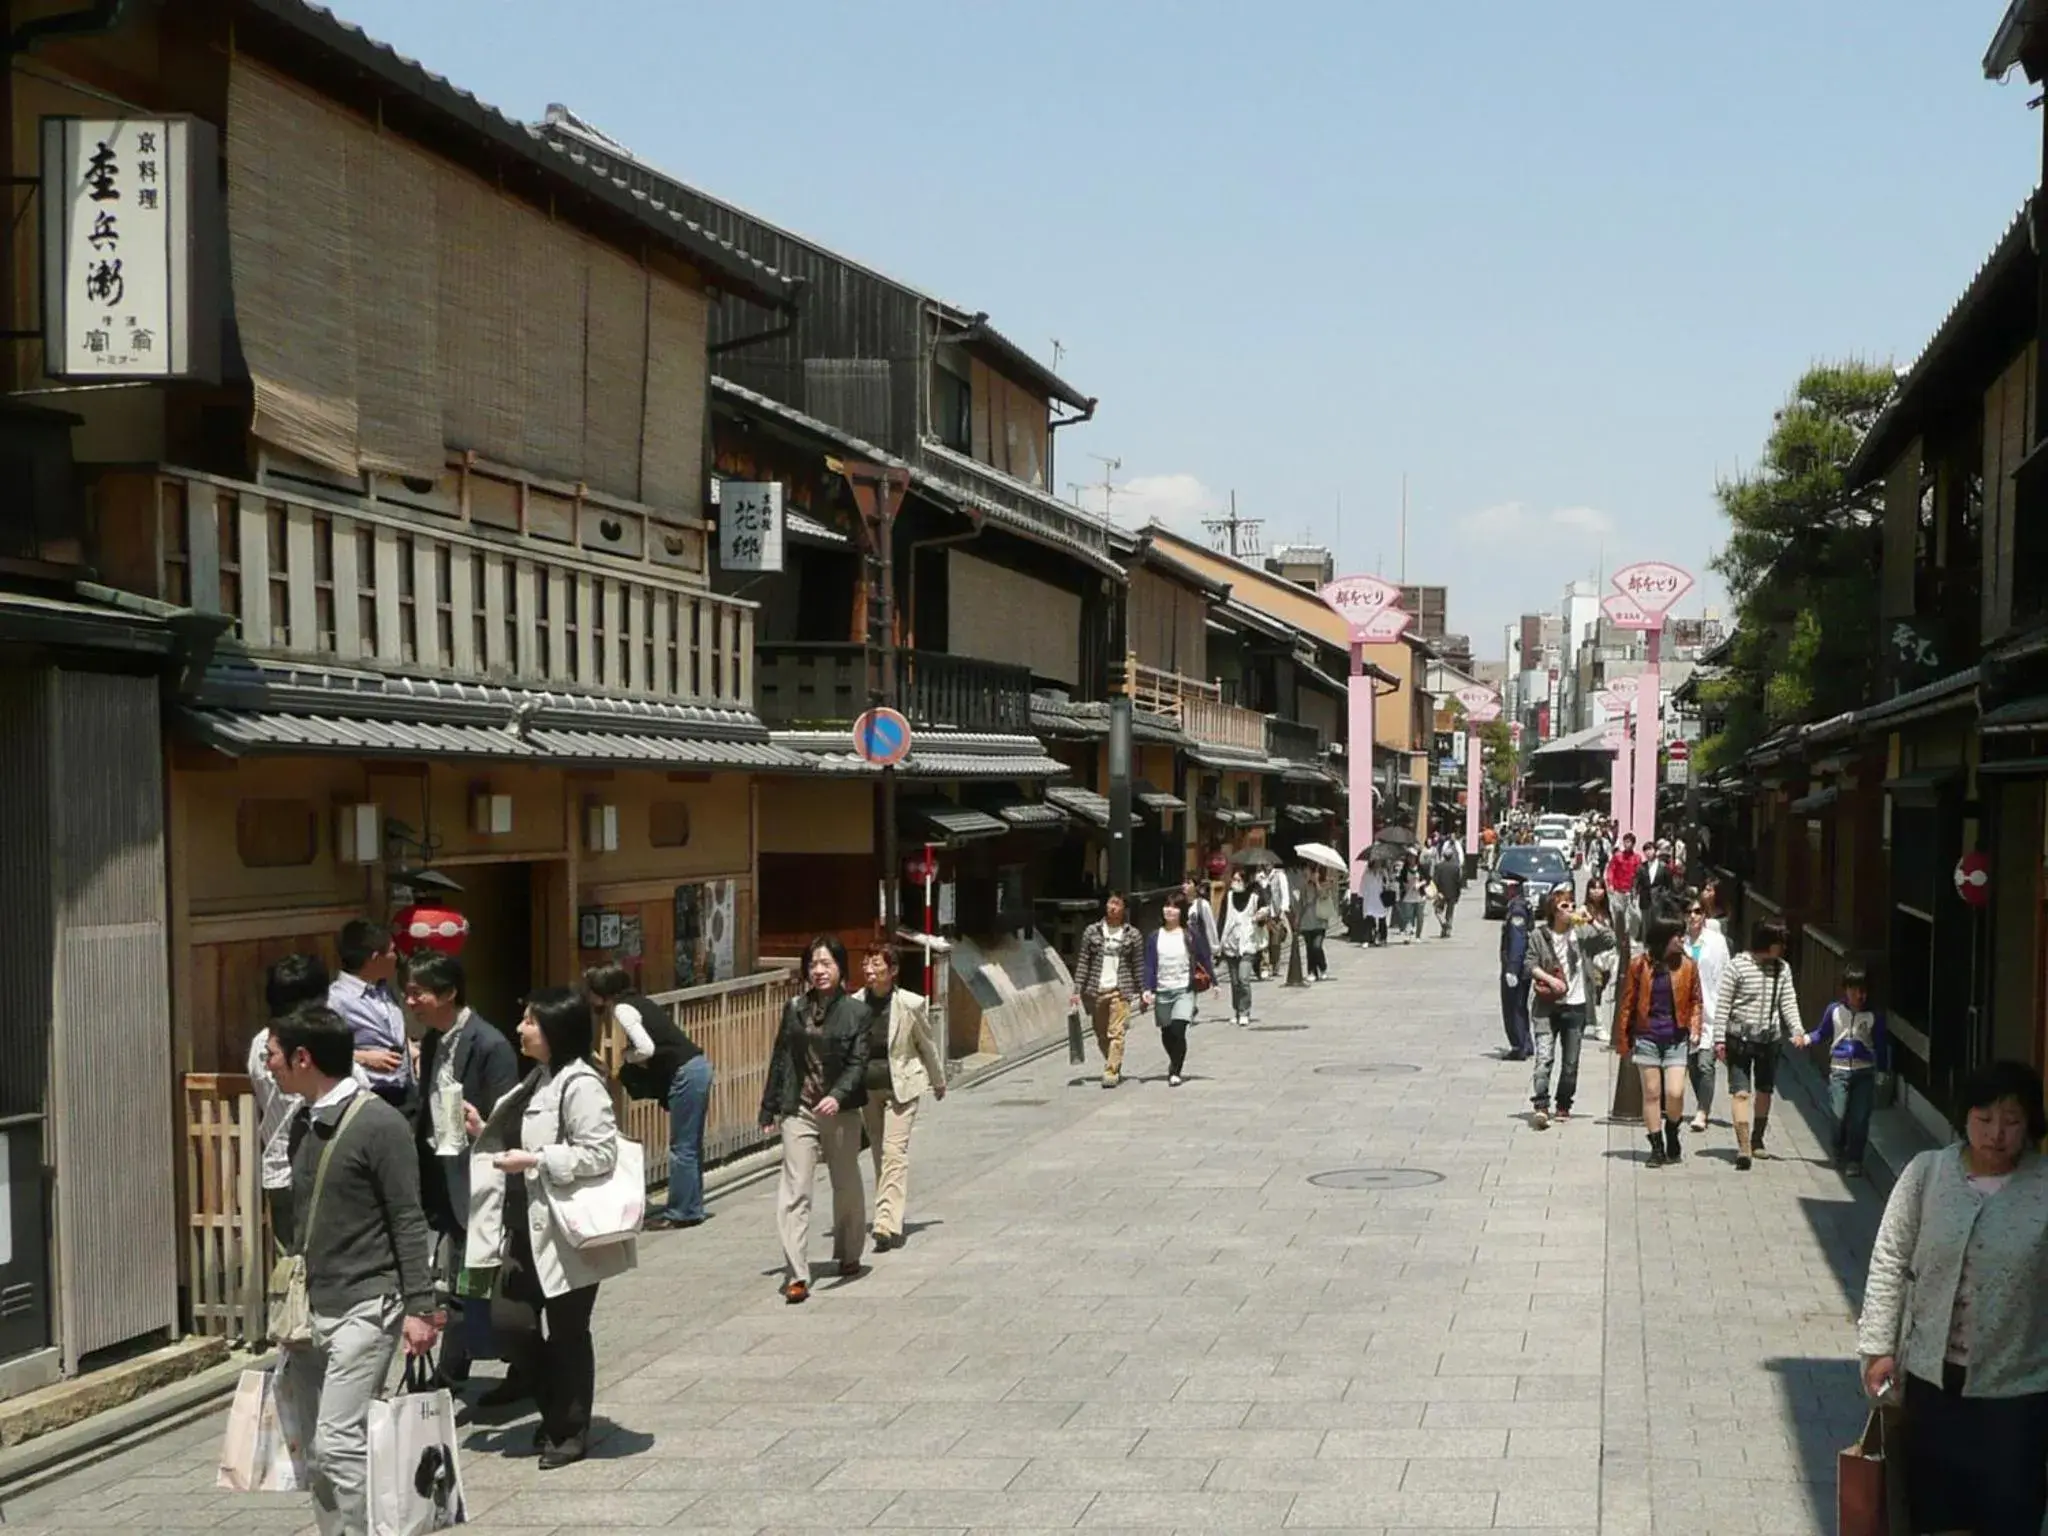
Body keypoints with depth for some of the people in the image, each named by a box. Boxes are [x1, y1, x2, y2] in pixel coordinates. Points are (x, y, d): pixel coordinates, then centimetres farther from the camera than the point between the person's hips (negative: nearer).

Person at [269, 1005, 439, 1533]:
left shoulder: (378, 1124, -12)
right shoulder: (304, 1121, 11)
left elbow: (408, 1222, -12)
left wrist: (420, 1307, -15)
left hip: (364, 1307, -8)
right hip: (309, 1308, 8)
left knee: (340, 1444, -12)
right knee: (314, 1450, 9)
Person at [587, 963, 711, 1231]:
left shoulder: (622, 1009, -10)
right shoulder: (637, 1001, 16)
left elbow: (646, 1048, -21)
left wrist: (625, 1057, -2)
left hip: (686, 1074, -9)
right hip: (697, 1067, 9)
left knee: (682, 1147, -2)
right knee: (690, 1145, 15)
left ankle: (681, 1213, 4)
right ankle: (690, 1207, 23)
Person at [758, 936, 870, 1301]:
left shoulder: (855, 1012, -3)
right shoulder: (795, 1008, 5)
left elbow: (858, 1063, -10)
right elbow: (780, 1059, 10)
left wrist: (838, 1096, -27)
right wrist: (769, 1109, 11)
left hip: (840, 1110, -1)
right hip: (799, 1110, 1)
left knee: (847, 1186, 15)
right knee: (795, 1191, -9)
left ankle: (849, 1255, 37)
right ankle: (796, 1275, -11)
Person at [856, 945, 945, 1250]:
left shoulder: (911, 1004, -10)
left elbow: (927, 1045, 4)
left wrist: (938, 1082, 16)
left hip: (901, 1086, -4)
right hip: (867, 1086, 4)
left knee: (894, 1153, -12)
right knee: (880, 1154, 13)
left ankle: (887, 1224, -19)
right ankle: (891, 1217, 28)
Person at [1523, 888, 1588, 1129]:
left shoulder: (1579, 933, 2)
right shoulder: (1539, 936, -1)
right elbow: (1529, 964, -4)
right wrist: (1549, 979, -16)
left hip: (1575, 1005, 2)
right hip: (1547, 1005, -2)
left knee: (1571, 1061, 10)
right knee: (1544, 1057, -14)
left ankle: (1564, 1105, 24)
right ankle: (1541, 1107, -20)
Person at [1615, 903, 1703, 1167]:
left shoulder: (1687, 966, 1)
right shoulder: (1639, 965, -4)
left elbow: (1695, 1000, 13)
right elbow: (1627, 1004, 2)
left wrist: (1695, 1028, -3)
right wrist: (1623, 1042, 3)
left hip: (1676, 1039, 1)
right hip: (1647, 1038, -1)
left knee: (1675, 1093, -8)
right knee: (1651, 1093, 3)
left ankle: (1672, 1133, 19)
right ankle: (1657, 1146, 14)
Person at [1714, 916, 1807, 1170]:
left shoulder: (1782, 969, 3)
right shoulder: (1738, 966, -11)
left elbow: (1788, 1002, 3)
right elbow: (1723, 1004, -8)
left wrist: (1797, 1030, -13)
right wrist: (1721, 1039, -11)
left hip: (1770, 1038, 5)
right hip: (1740, 1037, -5)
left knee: (1764, 1091, 15)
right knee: (1741, 1092, -11)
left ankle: (1757, 1141, 30)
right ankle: (1743, 1145, -16)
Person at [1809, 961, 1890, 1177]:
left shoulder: (1874, 1016, -1)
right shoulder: (1834, 1010, 1)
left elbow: (1881, 1045, 5)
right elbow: (1822, 1034, 12)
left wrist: (1883, 1070, 4)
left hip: (1865, 1072, 0)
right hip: (1839, 1070, 0)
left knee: (1859, 1118, -4)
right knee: (1840, 1115, -5)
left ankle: (1854, 1160, 6)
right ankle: (1840, 1154, 20)